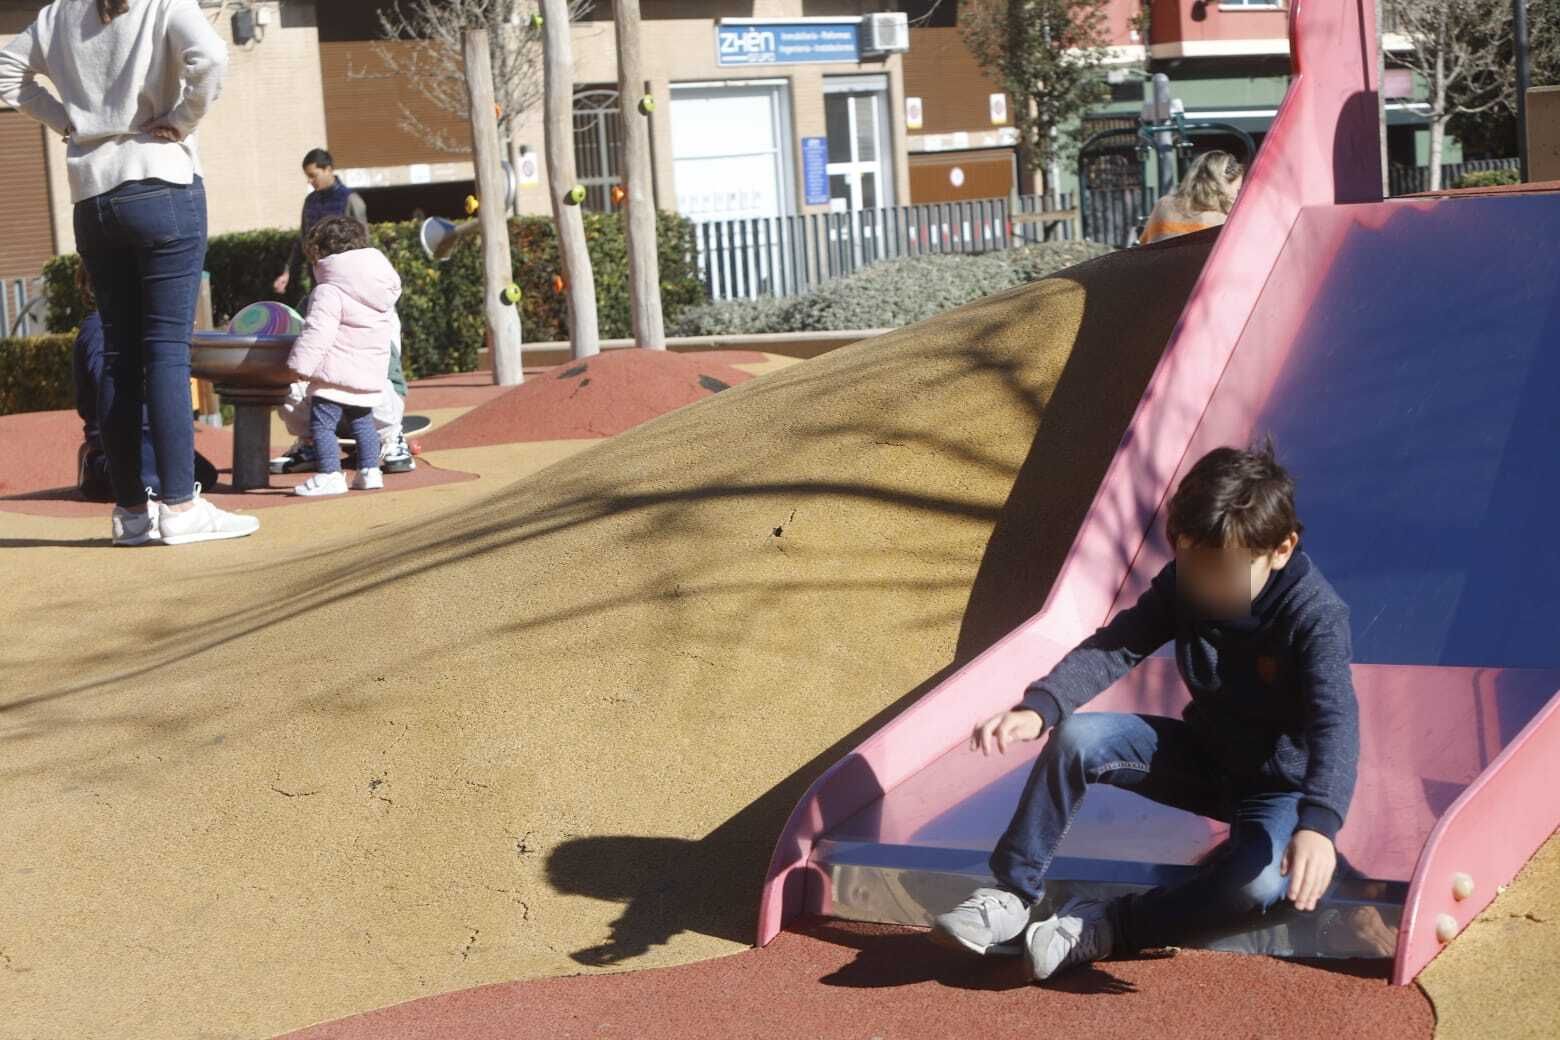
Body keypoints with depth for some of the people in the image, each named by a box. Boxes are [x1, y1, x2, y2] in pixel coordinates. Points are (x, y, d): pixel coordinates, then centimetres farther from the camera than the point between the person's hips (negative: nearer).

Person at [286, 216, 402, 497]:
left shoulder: (329, 292, -14)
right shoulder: (384, 291, 11)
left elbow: (318, 331, -21)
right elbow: (389, 328, 22)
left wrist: (301, 364, -18)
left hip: (336, 371, -8)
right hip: (371, 372, 8)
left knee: (321, 422, -5)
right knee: (362, 420, 20)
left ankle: (330, 474, -12)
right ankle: (369, 470, 19)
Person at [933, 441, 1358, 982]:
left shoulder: (1316, 614, -27)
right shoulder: (1184, 582, -11)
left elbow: (1335, 722, -40)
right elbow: (1114, 647, -20)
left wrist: (1319, 824, -57)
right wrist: (1039, 706, -39)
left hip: (1280, 786, -5)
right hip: (1203, 755, 5)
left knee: (1259, 887, -36)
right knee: (1076, 738, -19)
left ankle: (1101, 929, -22)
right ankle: (1012, 897, -11)